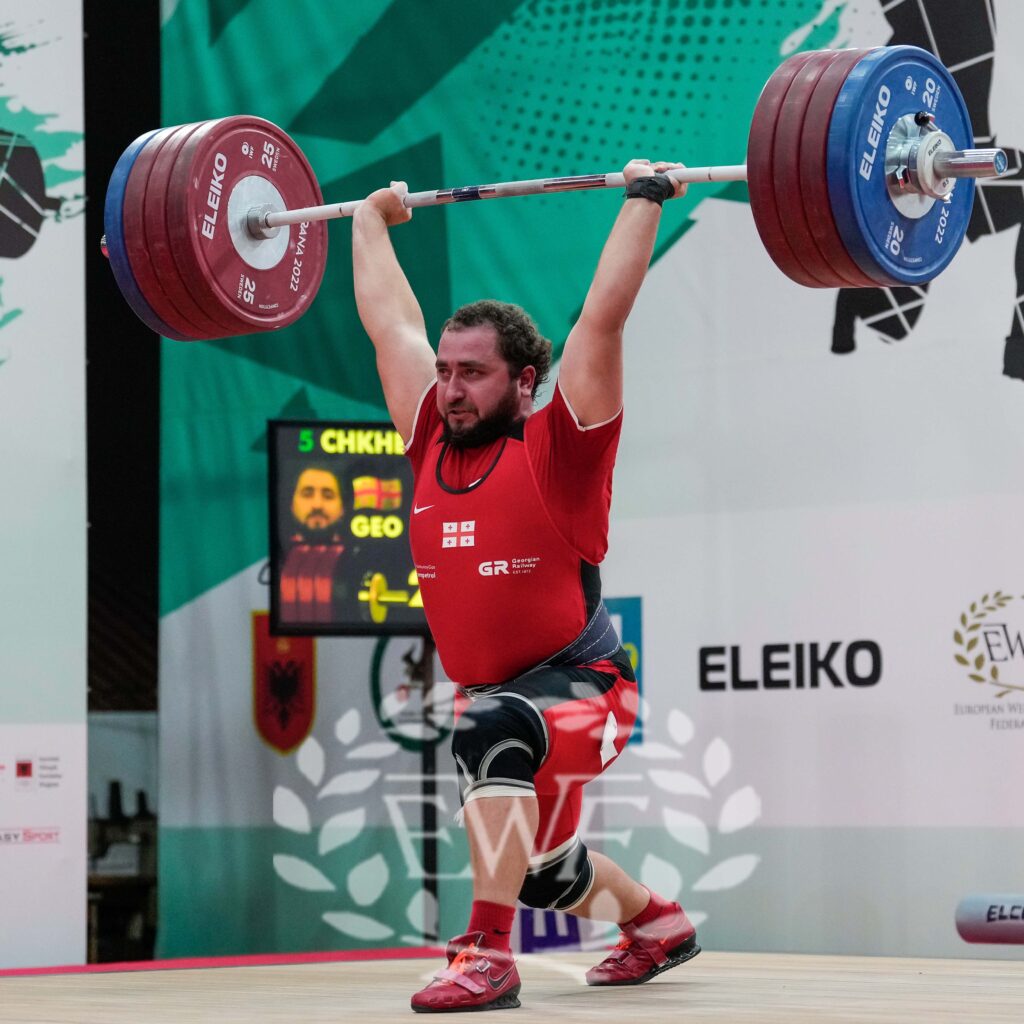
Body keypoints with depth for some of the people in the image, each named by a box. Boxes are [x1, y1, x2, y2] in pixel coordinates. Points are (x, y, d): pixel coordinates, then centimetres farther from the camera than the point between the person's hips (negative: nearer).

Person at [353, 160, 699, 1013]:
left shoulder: (559, 448, -13)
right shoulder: (433, 446, 1)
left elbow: (603, 315, -17)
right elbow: (390, 322, 11)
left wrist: (645, 200, -14)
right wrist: (370, 222, 20)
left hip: (582, 689, -8)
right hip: (495, 698, 8)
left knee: (493, 730, -39)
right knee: (531, 868, 25)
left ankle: (487, 959, -38)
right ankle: (660, 924, 54)